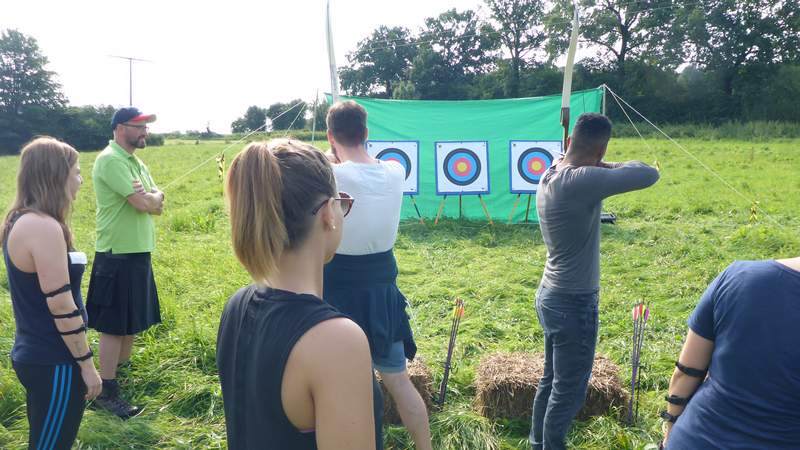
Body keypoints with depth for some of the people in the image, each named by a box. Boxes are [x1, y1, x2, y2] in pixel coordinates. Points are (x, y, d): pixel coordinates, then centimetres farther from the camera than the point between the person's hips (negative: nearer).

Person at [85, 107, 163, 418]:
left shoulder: (136, 162, 14)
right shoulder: (111, 160, -16)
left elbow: (158, 203, 8)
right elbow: (144, 203, -23)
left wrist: (149, 197, -13)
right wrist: (151, 197, -2)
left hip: (138, 252, 9)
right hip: (118, 255, -9)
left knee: (132, 320, 17)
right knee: (114, 325, -1)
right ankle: (107, 392, 10)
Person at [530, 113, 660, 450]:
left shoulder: (549, 179, 2)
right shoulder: (581, 181, -25)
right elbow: (649, 175, -20)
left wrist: (597, 169, 11)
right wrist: (611, 166, -5)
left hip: (550, 297, 9)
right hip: (574, 305, -9)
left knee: (551, 381, 21)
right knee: (569, 392, 7)